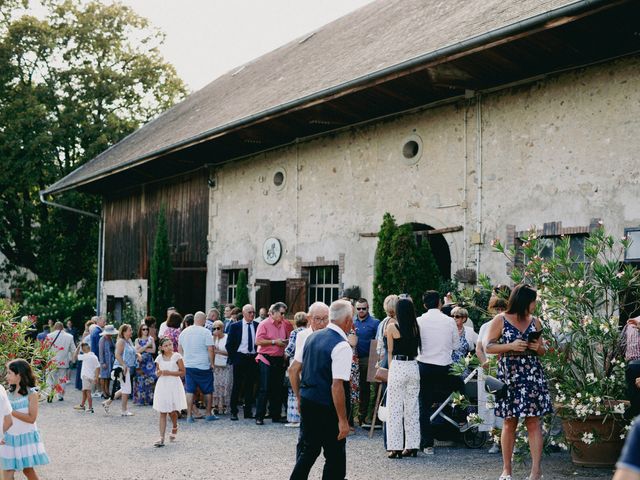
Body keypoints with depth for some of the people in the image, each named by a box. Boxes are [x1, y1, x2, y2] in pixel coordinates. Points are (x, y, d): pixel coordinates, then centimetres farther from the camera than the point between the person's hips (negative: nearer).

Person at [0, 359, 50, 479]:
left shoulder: (31, 393, -11)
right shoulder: (10, 392, 4)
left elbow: (31, 418, -17)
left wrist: (11, 411, -20)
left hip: (26, 436, -4)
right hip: (10, 437, 4)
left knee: (28, 469, 7)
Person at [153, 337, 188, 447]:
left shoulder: (177, 356, -4)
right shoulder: (159, 358, 5)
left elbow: (182, 372, -5)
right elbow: (157, 373, 15)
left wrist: (169, 373, -15)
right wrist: (160, 372, -8)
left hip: (174, 386, -2)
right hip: (162, 386, 2)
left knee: (172, 411, 1)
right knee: (162, 412, -1)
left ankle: (174, 427, 35)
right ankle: (161, 438, -4)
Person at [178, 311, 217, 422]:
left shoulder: (184, 332, 9)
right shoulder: (205, 332, -9)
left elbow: (180, 350, 18)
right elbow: (210, 350, -13)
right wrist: (212, 363, -3)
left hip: (188, 366, 5)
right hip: (203, 367, -5)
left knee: (189, 391, 6)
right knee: (208, 391, 9)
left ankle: (189, 415, 4)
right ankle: (209, 414, 14)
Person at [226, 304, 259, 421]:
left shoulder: (258, 326, 4)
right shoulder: (235, 326, 0)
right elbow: (229, 344, 2)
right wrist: (233, 358, -3)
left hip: (253, 359, 2)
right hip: (239, 358, -2)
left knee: (250, 386, 7)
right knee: (237, 386, 2)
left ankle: (248, 411, 15)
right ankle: (234, 412, 7)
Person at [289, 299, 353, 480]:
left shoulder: (313, 337, 6)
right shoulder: (342, 346, -18)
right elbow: (337, 386, -23)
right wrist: (343, 420, -20)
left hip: (307, 401, 8)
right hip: (327, 408, -7)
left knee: (307, 449, 17)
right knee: (335, 457, 6)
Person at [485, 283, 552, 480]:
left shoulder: (535, 322, 10)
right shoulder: (500, 320, 0)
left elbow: (542, 350, 18)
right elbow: (488, 347, -3)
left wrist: (538, 347, -5)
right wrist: (511, 346, -15)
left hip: (532, 376, 2)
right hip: (509, 376, -2)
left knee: (534, 421, -4)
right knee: (509, 422, 4)